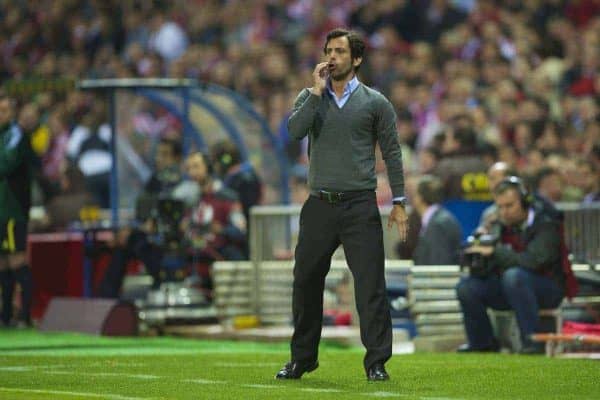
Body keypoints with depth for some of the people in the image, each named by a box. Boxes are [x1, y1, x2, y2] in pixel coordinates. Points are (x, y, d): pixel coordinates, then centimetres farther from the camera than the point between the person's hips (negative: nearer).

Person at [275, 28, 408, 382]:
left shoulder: (375, 103, 3)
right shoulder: (310, 97, 9)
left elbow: (392, 153, 4)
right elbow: (295, 130, -10)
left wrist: (399, 202, -2)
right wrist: (317, 91, -11)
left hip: (360, 206, -3)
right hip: (319, 206, 3)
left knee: (370, 284, -8)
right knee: (306, 282, 9)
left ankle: (377, 362, -4)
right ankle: (302, 359, 22)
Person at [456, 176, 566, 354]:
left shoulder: (545, 225, -13)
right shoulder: (499, 227, 7)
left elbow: (534, 261, -28)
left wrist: (494, 252, -26)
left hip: (548, 289, -6)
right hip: (506, 288, 6)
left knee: (514, 275, -36)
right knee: (466, 286, -13)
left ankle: (532, 340, -32)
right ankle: (481, 342, 4)